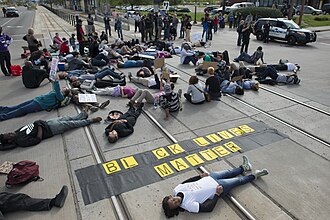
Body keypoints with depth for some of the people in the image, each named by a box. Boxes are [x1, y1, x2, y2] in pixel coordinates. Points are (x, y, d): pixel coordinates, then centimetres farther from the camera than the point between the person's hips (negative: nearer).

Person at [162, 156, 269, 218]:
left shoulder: (177, 189, -15)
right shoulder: (189, 205, -30)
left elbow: (186, 182, 4)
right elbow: (209, 207, -26)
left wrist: (200, 176, 1)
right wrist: (217, 194, -23)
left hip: (208, 178, 5)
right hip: (219, 187, -5)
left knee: (228, 173, 20)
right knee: (238, 180, 11)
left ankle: (244, 168, 49)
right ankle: (254, 176, 39)